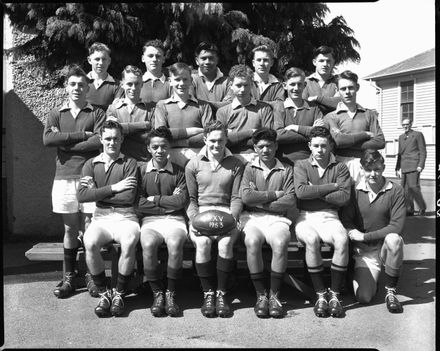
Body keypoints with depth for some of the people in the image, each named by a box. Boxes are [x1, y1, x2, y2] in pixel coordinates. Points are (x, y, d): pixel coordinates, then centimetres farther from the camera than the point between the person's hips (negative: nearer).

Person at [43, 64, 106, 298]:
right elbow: (47, 139, -5)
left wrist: (65, 143, -6)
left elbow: (100, 141, -10)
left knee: (90, 228, -1)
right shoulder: (56, 114, 13)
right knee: (70, 228, 7)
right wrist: (82, 135, -9)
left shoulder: (97, 113, 6)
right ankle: (69, 277, 15)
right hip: (64, 176, 2)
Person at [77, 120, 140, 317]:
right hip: (100, 217, 2)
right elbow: (82, 196, -3)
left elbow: (129, 197, -8)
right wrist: (113, 188, -10)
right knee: (89, 242, -30)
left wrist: (97, 192, -4)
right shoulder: (91, 164, 13)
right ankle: (104, 293, -10)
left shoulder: (129, 163, 6)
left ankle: (119, 293, -12)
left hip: (125, 217, -1)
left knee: (129, 242, -33)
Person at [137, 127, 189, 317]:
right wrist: (168, 203, -3)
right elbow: (138, 203, -2)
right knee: (148, 244, -32)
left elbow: (181, 201, -4)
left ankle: (171, 294, -14)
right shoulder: (141, 170, 9)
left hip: (175, 220, 0)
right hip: (150, 220, 0)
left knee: (175, 244, -33)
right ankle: (157, 294, -13)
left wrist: (155, 199, -1)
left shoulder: (179, 172, 9)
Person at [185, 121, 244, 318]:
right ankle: (208, 294, -15)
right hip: (200, 213, 0)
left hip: (226, 214, 0)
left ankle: (222, 293, -15)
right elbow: (191, 199, 8)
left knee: (226, 242, -31)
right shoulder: (193, 165, 10)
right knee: (202, 242, -31)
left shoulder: (235, 165, 10)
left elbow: (236, 198, 6)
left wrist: (232, 218, -12)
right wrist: (193, 218, -11)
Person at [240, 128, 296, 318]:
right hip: (252, 218, 0)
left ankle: (274, 295, -19)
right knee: (252, 242, -33)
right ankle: (260, 295, -19)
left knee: (280, 243, -33)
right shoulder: (250, 168, 12)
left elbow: (290, 200, -1)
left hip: (277, 218, 0)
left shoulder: (286, 170, 12)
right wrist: (274, 194, -3)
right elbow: (245, 196, -5)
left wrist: (260, 201, -5)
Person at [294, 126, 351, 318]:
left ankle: (334, 294, -18)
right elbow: (300, 191, -9)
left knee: (342, 239, -31)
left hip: (330, 216, 1)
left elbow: (344, 197, -4)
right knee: (312, 239, -34)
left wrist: (316, 192, -5)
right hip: (306, 216, -1)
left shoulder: (340, 168, 12)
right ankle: (321, 294, -19)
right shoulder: (301, 165, 11)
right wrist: (331, 187, -5)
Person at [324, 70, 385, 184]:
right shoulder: (331, 117, 9)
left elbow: (380, 142, 5)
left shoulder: (369, 114, 16)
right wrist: (366, 134, 1)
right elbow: (338, 140, -9)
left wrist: (349, 144, -4)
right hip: (342, 163, -2)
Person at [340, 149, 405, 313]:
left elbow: (396, 226, -14)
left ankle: (390, 291, -16)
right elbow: (345, 222, -2)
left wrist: (365, 236, -17)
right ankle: (370, 277, 24)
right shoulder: (355, 191, -2)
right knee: (363, 297, -16)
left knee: (393, 239, -37)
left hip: (385, 247, -1)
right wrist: (353, 233, -23)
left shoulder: (395, 191, -7)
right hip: (364, 251, 1)